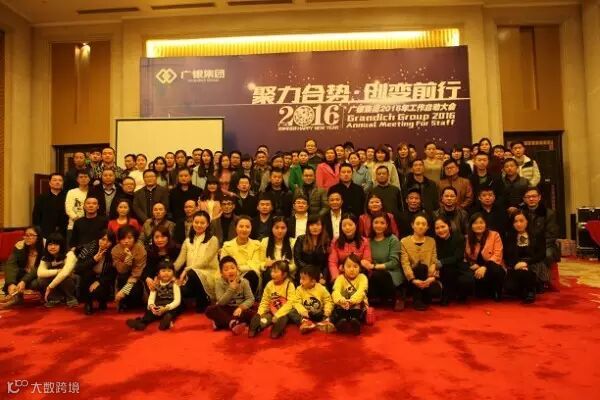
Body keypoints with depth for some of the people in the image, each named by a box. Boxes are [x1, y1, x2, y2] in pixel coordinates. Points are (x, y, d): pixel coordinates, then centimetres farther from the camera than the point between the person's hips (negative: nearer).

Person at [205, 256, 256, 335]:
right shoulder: (219, 283, -9)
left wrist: (241, 307, -27)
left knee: (250, 313, -31)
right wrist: (232, 287, -25)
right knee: (210, 310, -29)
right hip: (226, 310, 0)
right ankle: (233, 324, -40)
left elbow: (250, 299, -9)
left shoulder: (244, 282, -6)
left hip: (239, 309, 0)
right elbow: (221, 302, -18)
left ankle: (220, 323, -28)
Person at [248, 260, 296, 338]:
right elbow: (265, 301, 6)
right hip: (272, 312, 4)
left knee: (283, 318, -36)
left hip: (284, 312, -4)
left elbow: (290, 303, -18)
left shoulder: (289, 285, -11)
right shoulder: (269, 284, 3)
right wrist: (260, 312, -12)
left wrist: (278, 315, -25)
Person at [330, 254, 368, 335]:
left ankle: (355, 321, -53)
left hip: (357, 305, -1)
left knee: (359, 304, -32)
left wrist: (352, 301, -44)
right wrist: (340, 300, -46)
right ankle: (341, 321, -52)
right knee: (338, 307, -29)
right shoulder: (340, 278, 0)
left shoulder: (362, 277, -3)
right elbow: (336, 291, -21)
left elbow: (361, 291, -23)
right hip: (343, 305, 1)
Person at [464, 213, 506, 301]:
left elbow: (497, 255, -10)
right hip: (476, 269, 3)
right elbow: (465, 257, 4)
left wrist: (484, 267, -24)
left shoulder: (494, 235, 0)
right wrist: (473, 264, -18)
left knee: (496, 271, -37)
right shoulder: (467, 238, 7)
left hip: (491, 268, -2)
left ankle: (497, 294, -4)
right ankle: (483, 294, 5)